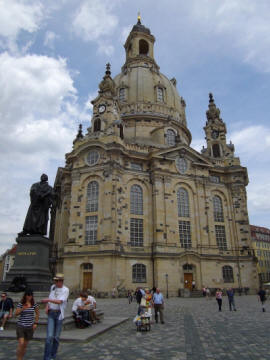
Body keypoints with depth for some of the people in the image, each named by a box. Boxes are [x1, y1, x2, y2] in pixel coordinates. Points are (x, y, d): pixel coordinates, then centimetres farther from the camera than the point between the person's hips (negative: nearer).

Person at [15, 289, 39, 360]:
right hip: (20, 326, -2)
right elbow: (16, 314, -13)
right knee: (21, 344, -14)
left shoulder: (34, 304, -2)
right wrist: (22, 309, -29)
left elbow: (37, 313, 10)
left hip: (30, 327, 2)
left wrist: (36, 323, 4)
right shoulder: (20, 304, -7)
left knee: (25, 345, 10)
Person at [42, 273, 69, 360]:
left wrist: (48, 300, -23)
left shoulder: (65, 290, -11)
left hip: (59, 314, -2)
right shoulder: (53, 287, 5)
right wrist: (47, 306, 2)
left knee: (56, 337, 7)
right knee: (50, 336, -10)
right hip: (51, 314, 2)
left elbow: (59, 301, -22)